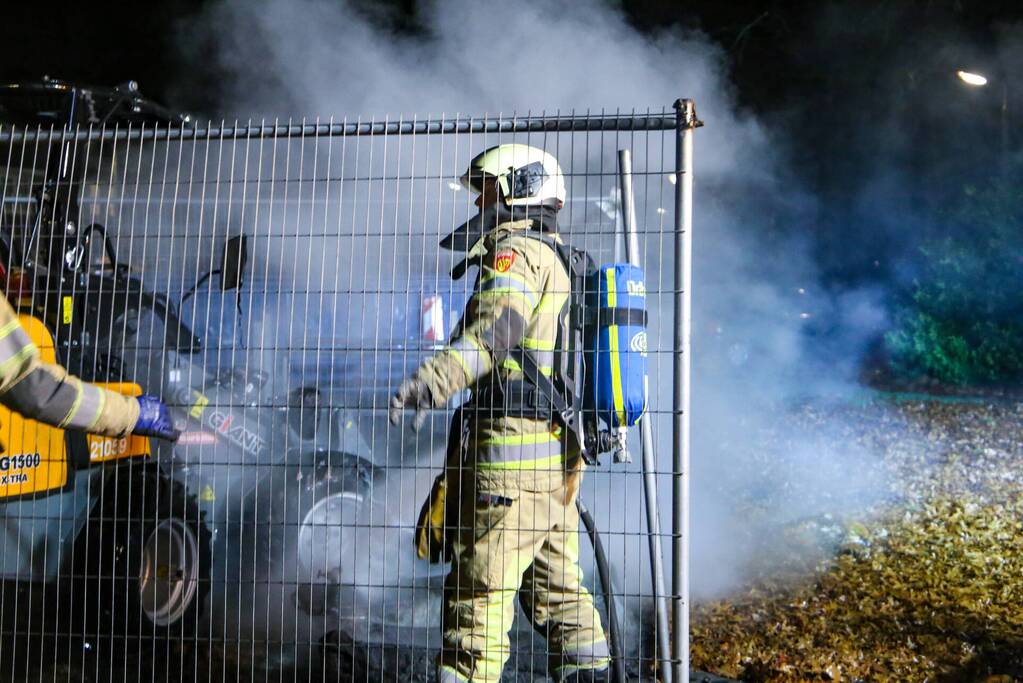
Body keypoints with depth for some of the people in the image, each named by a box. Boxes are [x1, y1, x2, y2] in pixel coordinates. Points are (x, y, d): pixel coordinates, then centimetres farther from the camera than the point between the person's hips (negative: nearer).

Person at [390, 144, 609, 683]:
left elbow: (497, 325, -27)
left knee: (480, 589, -6)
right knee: (557, 586, 17)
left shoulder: (516, 250, -8)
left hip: (512, 454, -10)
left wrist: (437, 376, -41)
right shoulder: (559, 261, 22)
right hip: (560, 455, 10)